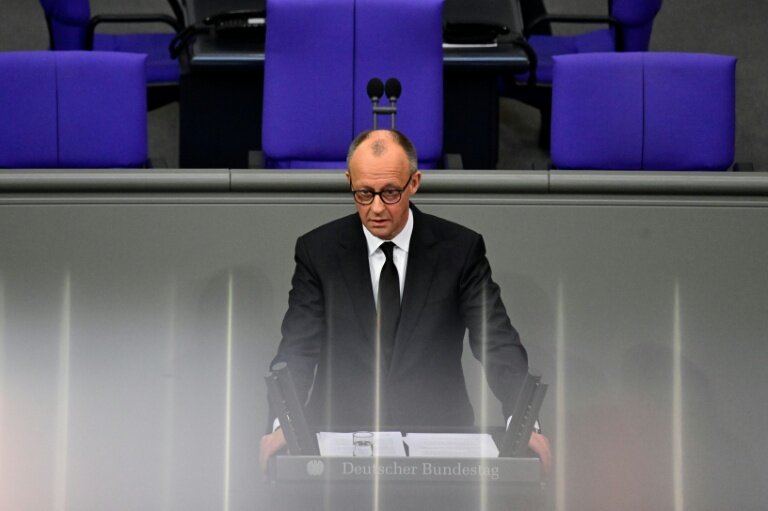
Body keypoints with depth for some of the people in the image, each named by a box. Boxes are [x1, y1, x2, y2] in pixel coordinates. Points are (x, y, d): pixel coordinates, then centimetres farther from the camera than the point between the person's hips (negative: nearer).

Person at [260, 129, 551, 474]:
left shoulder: (460, 248, 2)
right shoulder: (317, 251, 4)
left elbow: (498, 343, -2)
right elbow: (298, 350, -1)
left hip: (438, 434, 0)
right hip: (341, 436, 0)